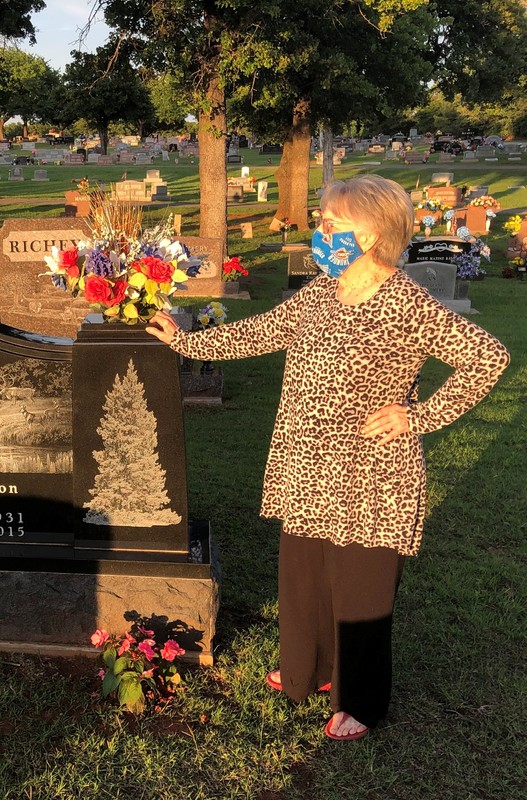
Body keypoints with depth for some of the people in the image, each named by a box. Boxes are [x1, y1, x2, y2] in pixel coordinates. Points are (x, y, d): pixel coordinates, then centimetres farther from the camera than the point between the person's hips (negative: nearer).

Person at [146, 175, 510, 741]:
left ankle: (361, 703, 32)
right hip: (309, 474, 7)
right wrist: (183, 340, 16)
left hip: (368, 483, -7)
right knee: (302, 577, 21)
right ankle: (309, 671, 47)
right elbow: (258, 333, 14)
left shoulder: (407, 305, -19)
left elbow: (489, 357, -20)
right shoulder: (319, 292, 4)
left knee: (360, 594, 9)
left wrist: (420, 415, -18)